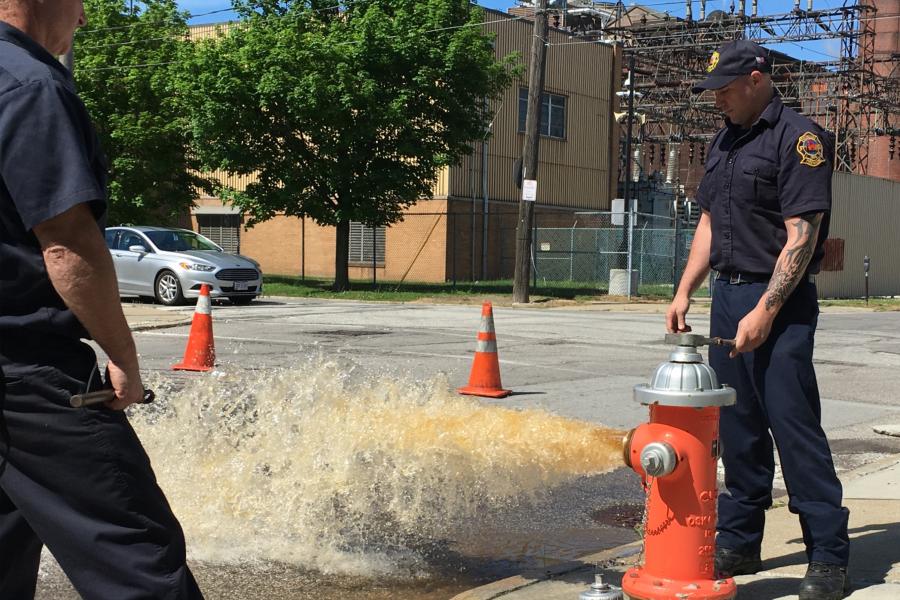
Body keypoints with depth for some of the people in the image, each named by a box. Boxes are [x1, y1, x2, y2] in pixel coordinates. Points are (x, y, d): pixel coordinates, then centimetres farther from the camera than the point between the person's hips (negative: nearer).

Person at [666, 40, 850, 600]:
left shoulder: (799, 138, -10)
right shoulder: (724, 141, 16)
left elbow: (801, 238, -16)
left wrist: (765, 312, -21)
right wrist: (684, 292, 13)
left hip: (778, 303, -8)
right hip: (728, 296, 8)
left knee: (794, 427, -7)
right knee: (738, 428, 11)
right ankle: (739, 544, 20)